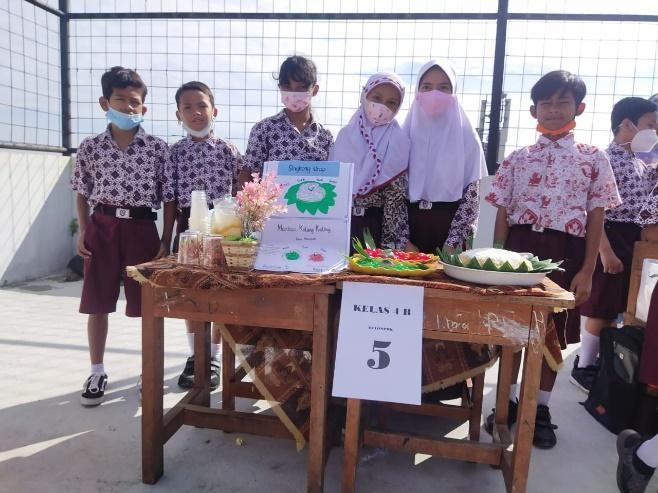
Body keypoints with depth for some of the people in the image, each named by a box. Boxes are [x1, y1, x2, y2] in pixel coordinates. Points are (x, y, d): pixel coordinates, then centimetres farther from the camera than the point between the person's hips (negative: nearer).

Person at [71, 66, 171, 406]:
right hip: (102, 226, 2)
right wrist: (83, 232, 1)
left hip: (141, 227, -1)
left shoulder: (158, 148, -1)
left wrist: (166, 239, -3)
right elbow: (82, 194, 11)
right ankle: (97, 373, 23)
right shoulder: (90, 147, 4)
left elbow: (169, 197, 1)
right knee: (97, 304, 7)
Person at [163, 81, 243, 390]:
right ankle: (195, 355, 25)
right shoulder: (175, 153, 3)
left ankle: (213, 357, 20)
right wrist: (172, 234, -1)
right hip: (189, 226, 2)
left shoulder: (228, 150, 0)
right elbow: (170, 199, 3)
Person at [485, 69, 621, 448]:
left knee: (554, 335, 9)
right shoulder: (518, 158, 6)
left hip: (566, 253, 0)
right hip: (521, 247, 1)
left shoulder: (594, 159, 3)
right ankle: (508, 401, 27)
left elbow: (596, 220, 2)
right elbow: (503, 215, 5)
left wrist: (587, 271, -4)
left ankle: (541, 410, 27)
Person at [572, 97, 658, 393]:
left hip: (633, 240, 9)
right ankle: (583, 368, 9)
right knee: (602, 309, -3)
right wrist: (606, 251, -23)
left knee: (617, 307, 15)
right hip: (612, 238, -9)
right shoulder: (607, 160, -13)